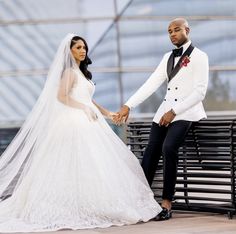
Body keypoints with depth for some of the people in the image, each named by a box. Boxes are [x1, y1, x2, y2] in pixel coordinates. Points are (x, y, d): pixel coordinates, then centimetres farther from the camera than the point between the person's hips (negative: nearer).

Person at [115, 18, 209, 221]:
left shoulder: (199, 57, -3)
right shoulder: (168, 57, 17)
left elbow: (200, 92, -11)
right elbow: (150, 84, 10)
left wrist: (174, 112, -16)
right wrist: (128, 106, -1)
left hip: (186, 112, -6)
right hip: (165, 111, 6)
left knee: (168, 148, -26)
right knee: (151, 153, -4)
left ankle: (167, 204, -21)